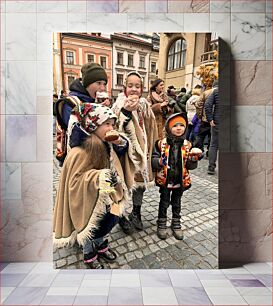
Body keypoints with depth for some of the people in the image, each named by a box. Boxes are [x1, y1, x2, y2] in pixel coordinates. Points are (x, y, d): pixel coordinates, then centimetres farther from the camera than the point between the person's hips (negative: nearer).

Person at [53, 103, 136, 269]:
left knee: (110, 221, 20)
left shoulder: (108, 144, -6)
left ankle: (101, 244, 50)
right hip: (89, 200, -7)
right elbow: (76, 180, -26)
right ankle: (89, 254, 44)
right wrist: (100, 176, -38)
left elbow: (120, 161, 7)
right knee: (90, 227, 15)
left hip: (107, 196, 7)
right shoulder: (81, 151, -27)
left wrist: (121, 144, -14)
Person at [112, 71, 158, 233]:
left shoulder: (145, 106, 3)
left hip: (141, 152, 5)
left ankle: (136, 214, 41)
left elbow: (151, 130, 10)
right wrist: (125, 111, -37)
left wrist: (149, 152, 10)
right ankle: (122, 217, 30)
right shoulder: (119, 106, -12)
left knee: (140, 183, 17)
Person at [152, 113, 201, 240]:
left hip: (181, 180, 2)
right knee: (164, 203, 14)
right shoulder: (161, 143, -12)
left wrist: (194, 158, -21)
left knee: (177, 203, 19)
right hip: (165, 180, -2)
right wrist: (160, 161, -30)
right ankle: (162, 224, 34)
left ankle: (176, 224, 39)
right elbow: (153, 160, -9)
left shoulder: (187, 145, -3)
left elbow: (190, 166, 0)